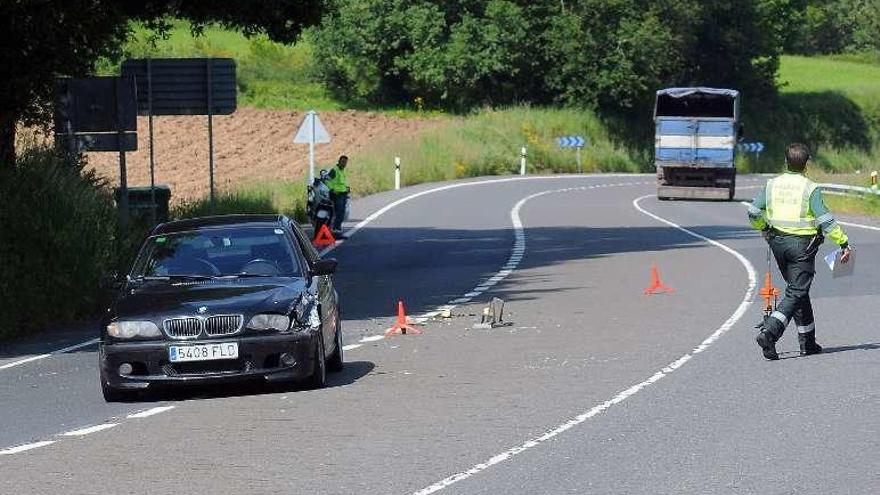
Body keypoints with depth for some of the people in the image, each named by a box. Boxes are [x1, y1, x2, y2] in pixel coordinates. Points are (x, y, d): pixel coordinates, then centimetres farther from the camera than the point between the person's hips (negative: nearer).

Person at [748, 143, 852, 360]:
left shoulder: (772, 184, 1)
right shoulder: (810, 189, -12)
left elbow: (754, 213, 4)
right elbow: (825, 220, -16)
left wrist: (764, 228, 24)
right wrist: (844, 243, -11)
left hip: (777, 242, 6)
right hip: (802, 244, -6)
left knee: (798, 290, 18)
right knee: (796, 293, -4)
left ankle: (808, 342, 22)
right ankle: (768, 332, -23)